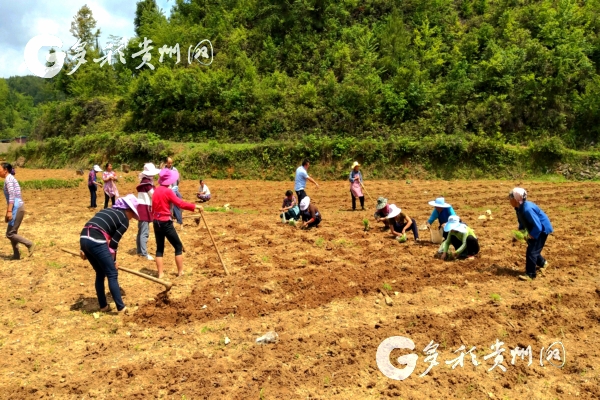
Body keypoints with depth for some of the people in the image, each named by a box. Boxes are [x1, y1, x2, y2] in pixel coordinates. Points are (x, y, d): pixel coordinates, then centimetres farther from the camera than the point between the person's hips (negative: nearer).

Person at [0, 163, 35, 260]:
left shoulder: (8, 179, -9)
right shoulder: (10, 179, 19)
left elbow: (12, 195, -18)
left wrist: (9, 211, -22)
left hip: (17, 208, -9)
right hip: (17, 208, 9)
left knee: (10, 234, -6)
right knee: (12, 232, 13)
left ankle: (30, 244, -2)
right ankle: (16, 255, 17)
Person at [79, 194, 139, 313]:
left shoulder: (107, 210, 27)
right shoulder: (124, 220, 5)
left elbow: (91, 227, 21)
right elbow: (113, 242, 1)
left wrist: (84, 249, 21)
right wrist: (113, 261, 13)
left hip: (83, 239, 8)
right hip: (96, 242, -8)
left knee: (100, 273, 22)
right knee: (112, 274, 5)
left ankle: (103, 306, 29)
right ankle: (121, 308, 10)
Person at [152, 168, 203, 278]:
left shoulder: (156, 191, 9)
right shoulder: (167, 191, -14)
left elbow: (154, 207, 14)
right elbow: (180, 203, -21)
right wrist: (195, 206, -14)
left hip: (156, 222, 8)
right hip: (165, 223, -8)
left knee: (159, 248, 12)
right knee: (178, 246, 5)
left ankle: (160, 274, 13)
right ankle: (180, 272, 9)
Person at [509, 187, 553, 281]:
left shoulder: (527, 209, -35)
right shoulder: (519, 208, -5)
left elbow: (538, 227, -32)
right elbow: (522, 221, 12)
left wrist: (531, 236, -22)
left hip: (542, 229, -10)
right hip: (535, 228, 10)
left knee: (531, 251, -9)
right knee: (532, 248, 23)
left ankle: (530, 274, -1)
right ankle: (542, 263, 49)